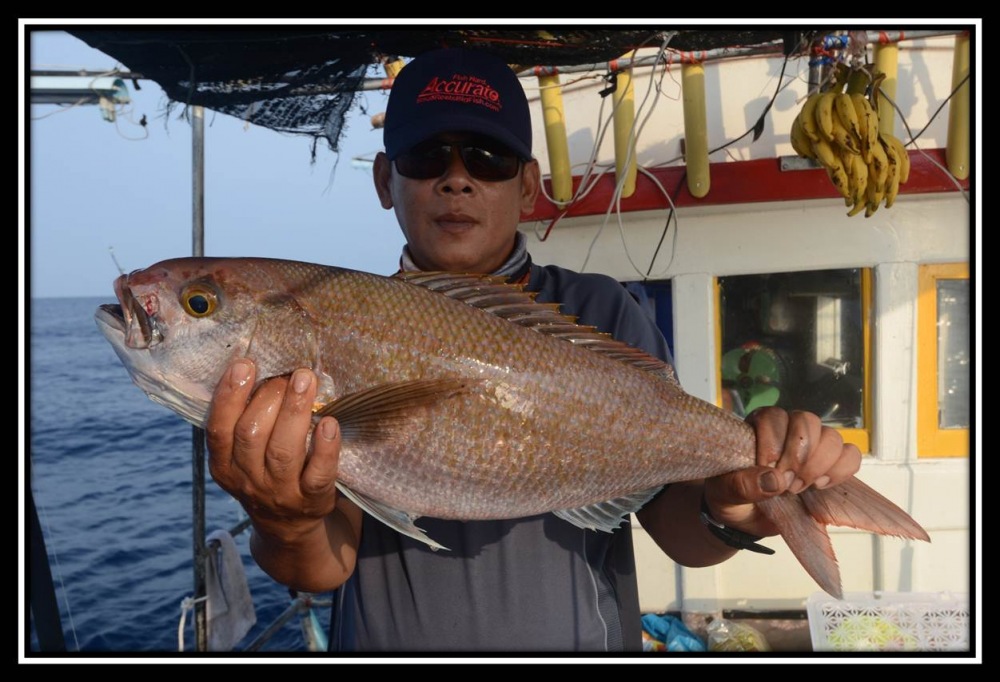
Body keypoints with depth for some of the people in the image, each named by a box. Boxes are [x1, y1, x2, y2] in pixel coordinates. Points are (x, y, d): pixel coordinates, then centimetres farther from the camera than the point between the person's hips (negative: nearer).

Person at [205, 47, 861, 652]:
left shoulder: (602, 315, -5)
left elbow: (675, 524, -7)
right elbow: (329, 562, -12)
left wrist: (731, 514, -27)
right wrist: (289, 527, -31)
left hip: (584, 638, 0)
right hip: (388, 641, 1)